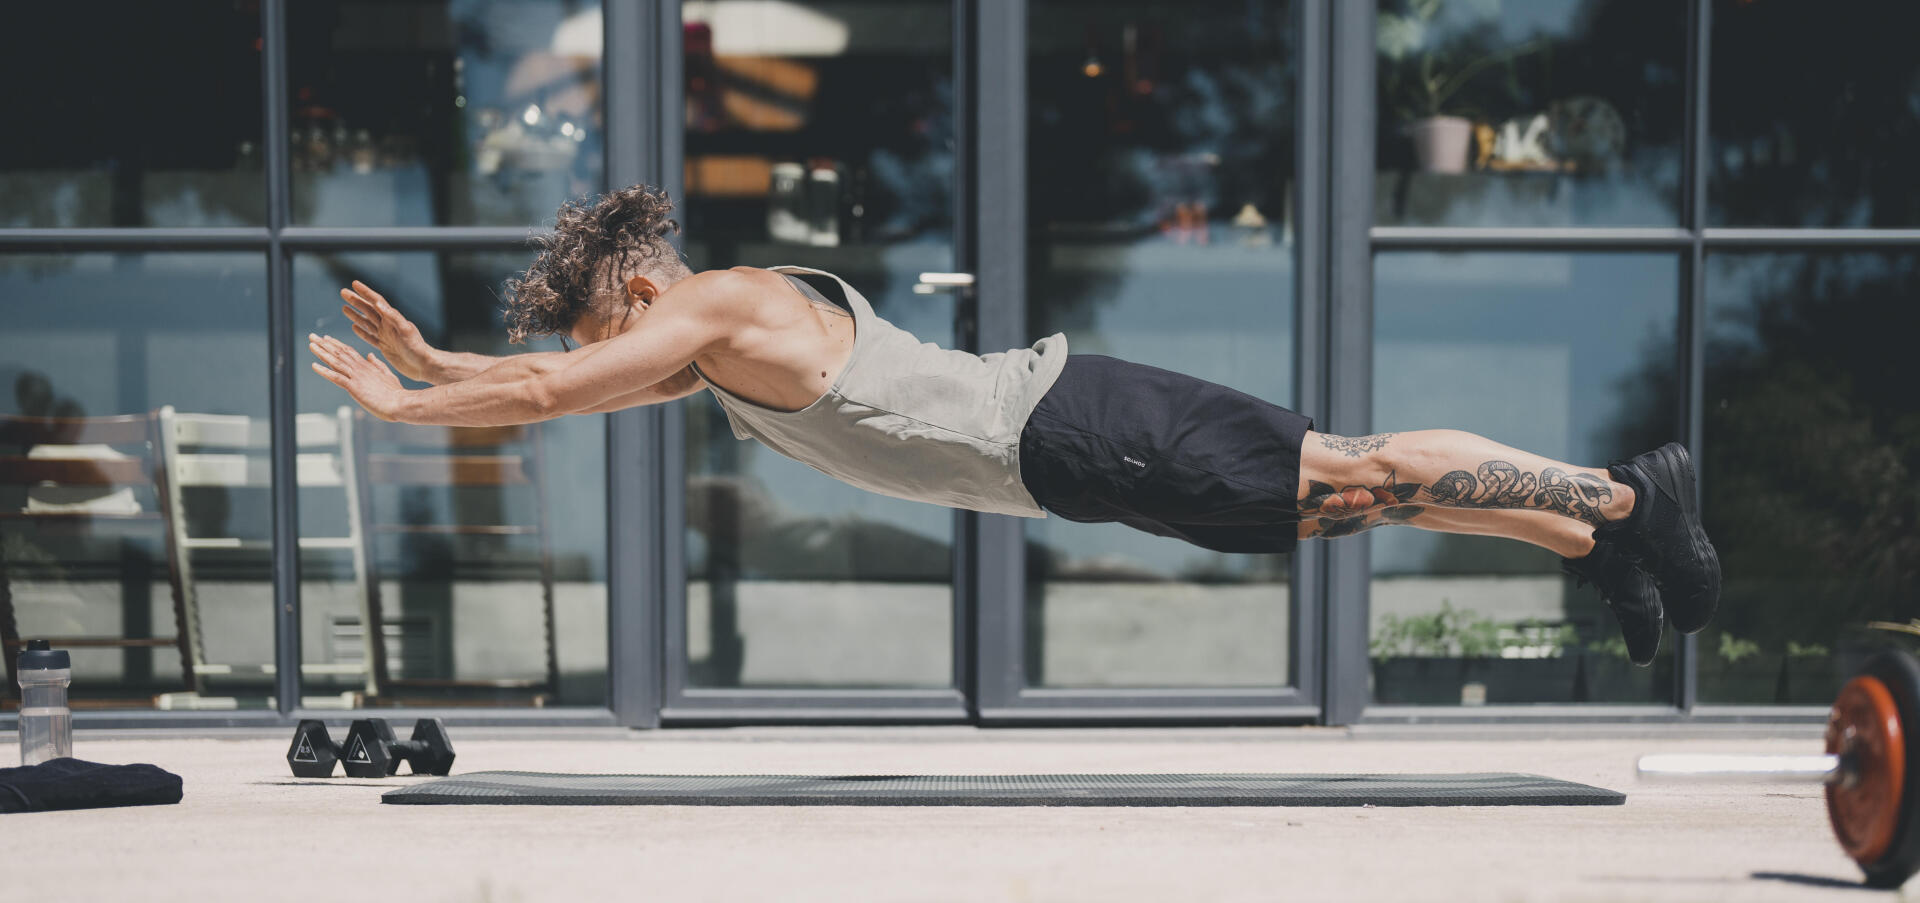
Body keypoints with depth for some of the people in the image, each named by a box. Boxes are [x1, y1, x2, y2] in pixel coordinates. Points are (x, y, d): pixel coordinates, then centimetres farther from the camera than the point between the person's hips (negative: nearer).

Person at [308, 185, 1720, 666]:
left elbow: (541, 395, -13)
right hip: (1065, 446, 9)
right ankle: (1600, 549, 10)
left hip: (1081, 432, -9)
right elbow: (552, 384, 29)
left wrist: (397, 406, -2)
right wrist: (428, 359, 22)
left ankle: (1629, 497, -10)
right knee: (1347, 487, 8)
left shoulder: (720, 310, -10)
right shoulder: (707, 347, 17)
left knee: (1353, 476, -11)